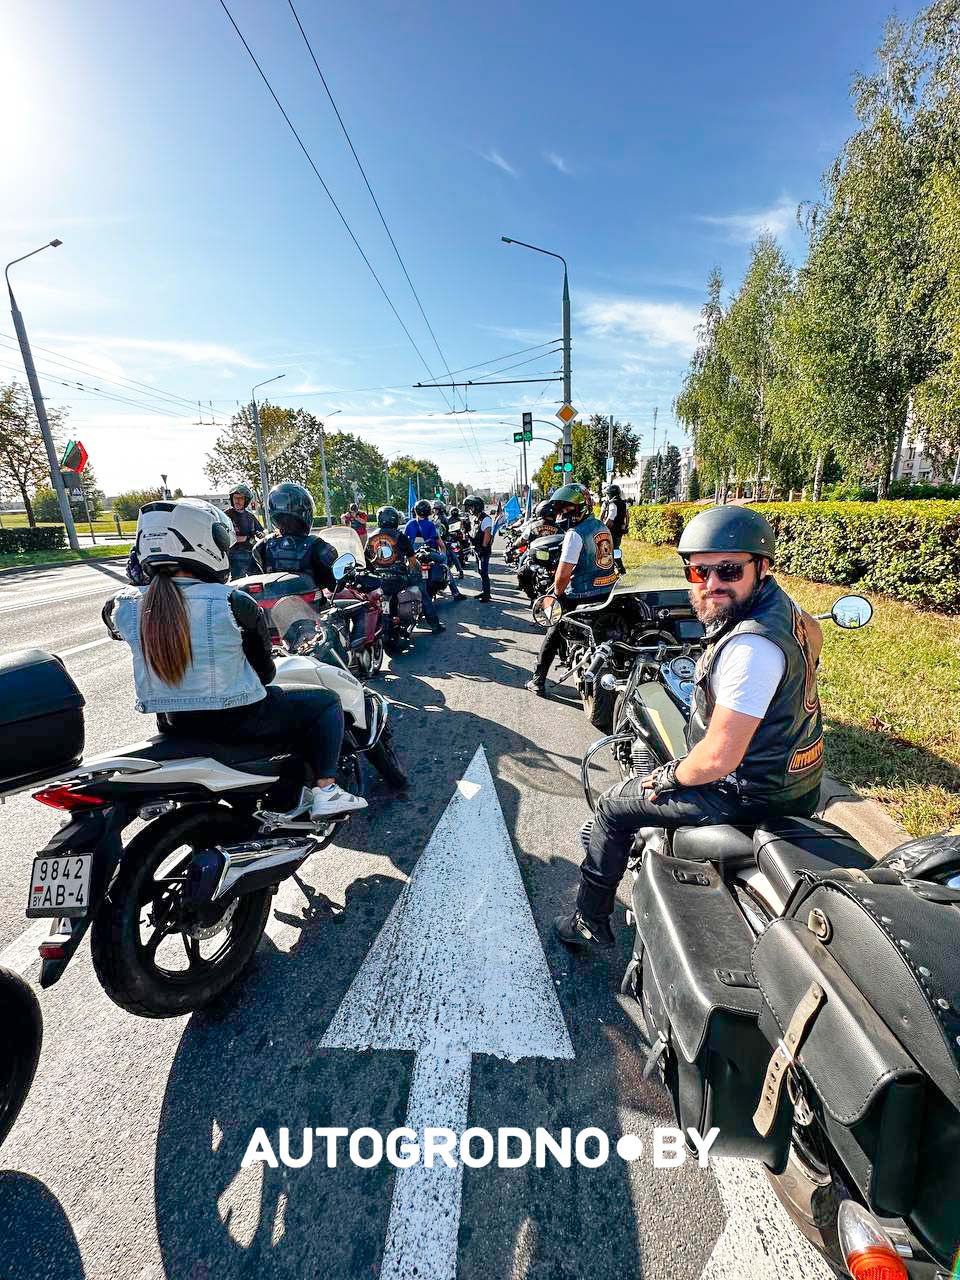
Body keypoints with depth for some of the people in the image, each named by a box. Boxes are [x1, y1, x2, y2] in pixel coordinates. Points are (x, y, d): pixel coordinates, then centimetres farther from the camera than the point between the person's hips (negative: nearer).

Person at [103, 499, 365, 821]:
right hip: (237, 721, -5)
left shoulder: (127, 606, -7)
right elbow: (264, 671, -8)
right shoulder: (233, 603, -19)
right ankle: (325, 792, 0)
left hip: (172, 726, 6)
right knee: (326, 701, 11)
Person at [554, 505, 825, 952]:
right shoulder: (783, 605, 0)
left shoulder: (751, 645, -32)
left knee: (614, 806, 5)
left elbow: (719, 758, -32)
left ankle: (591, 923, 23)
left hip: (749, 793, -9)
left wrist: (671, 776, -11)